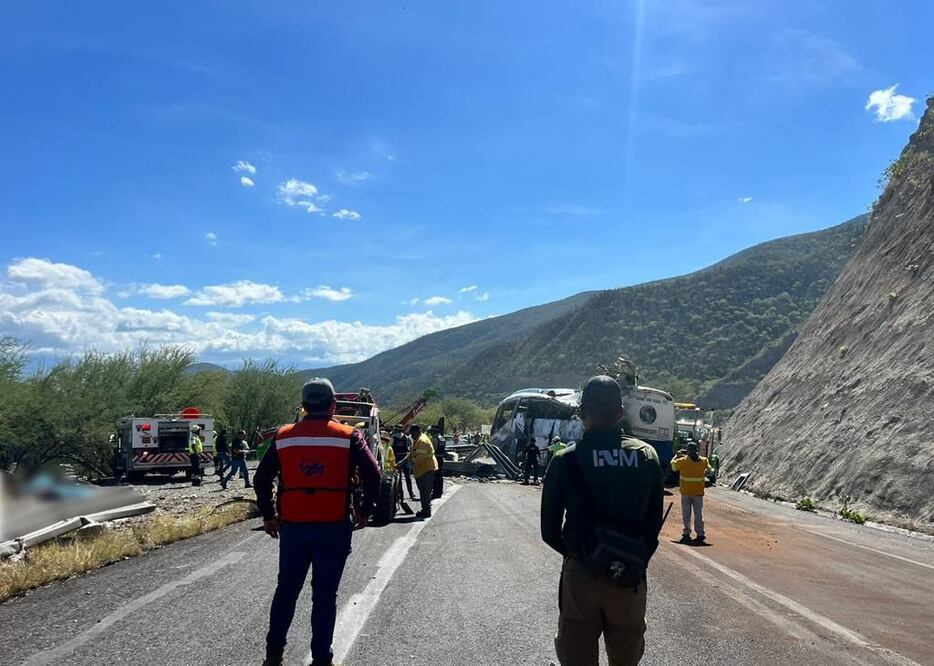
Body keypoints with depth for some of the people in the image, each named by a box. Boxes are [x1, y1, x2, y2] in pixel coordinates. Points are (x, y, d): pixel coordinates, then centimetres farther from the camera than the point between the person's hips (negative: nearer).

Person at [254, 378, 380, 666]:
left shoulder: (283, 437, 3)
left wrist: (268, 516, 15)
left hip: (293, 525, 2)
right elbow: (373, 475, -9)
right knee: (325, 594, 7)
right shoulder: (348, 437, -4)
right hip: (334, 527, -2)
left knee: (286, 589, 18)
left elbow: (261, 479, 5)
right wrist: (364, 512, 3)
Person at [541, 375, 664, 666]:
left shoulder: (565, 461, -10)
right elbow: (654, 522, 1)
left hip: (581, 576, -2)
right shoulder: (647, 456, -3)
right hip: (630, 577, 2)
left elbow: (550, 531, -5)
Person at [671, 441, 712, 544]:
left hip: (686, 493, -1)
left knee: (686, 514, 8)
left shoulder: (683, 461, -11)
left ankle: (686, 533, 10)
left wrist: (677, 455, 17)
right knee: (698, 514, 9)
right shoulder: (703, 461, -4)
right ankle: (700, 534, 8)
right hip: (698, 493, 1)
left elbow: (673, 465, 6)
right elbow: (708, 468, 18)